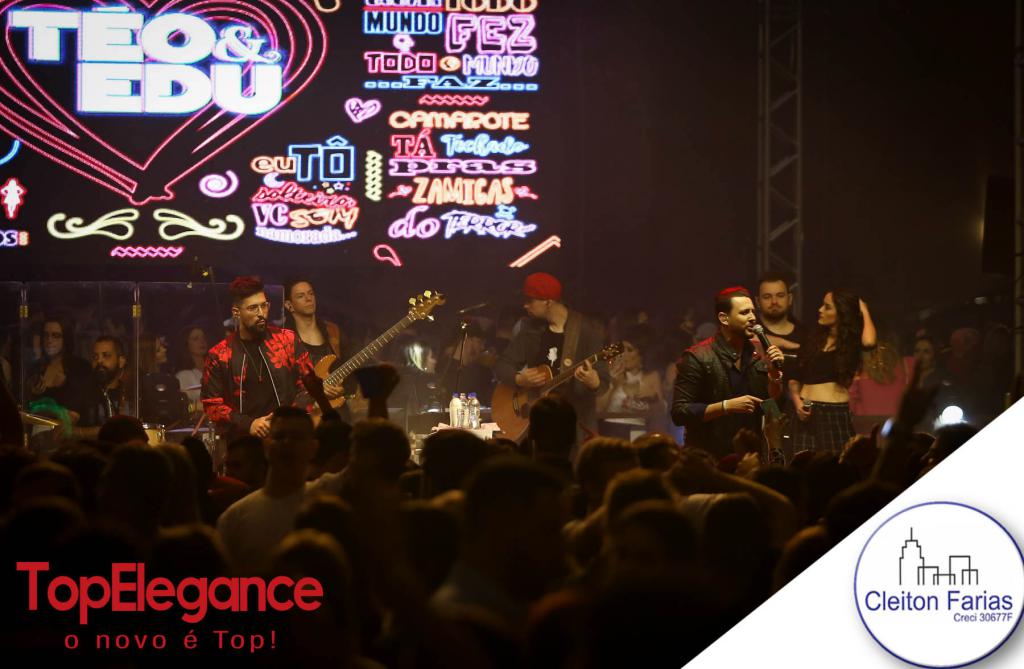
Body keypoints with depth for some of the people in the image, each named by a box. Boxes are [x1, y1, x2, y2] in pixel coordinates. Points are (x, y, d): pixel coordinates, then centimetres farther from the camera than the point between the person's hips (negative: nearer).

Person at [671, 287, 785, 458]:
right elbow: (679, 412, -15)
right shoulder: (698, 357, -12)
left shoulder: (759, 354, 5)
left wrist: (775, 374, -8)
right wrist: (726, 406, -22)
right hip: (709, 458, -5)